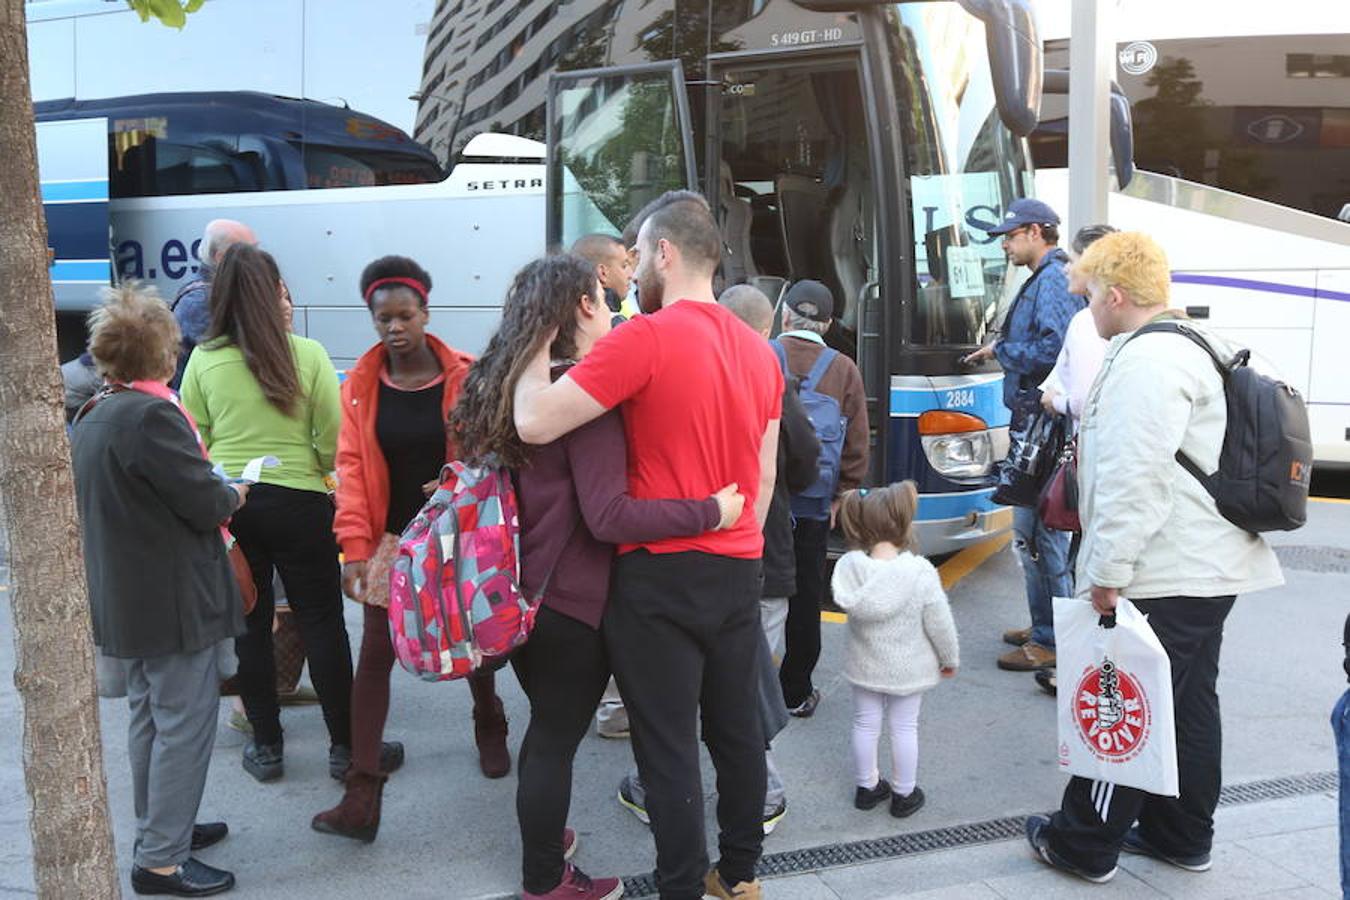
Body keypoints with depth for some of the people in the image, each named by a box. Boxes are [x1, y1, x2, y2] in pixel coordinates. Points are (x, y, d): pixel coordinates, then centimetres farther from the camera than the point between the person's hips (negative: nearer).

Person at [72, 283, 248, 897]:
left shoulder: (91, 421, 10)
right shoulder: (152, 415, -21)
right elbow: (205, 501, -20)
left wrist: (215, 493, 15)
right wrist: (234, 495, 1)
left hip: (122, 602, 10)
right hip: (173, 601, -10)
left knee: (149, 715, 20)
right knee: (185, 724, -1)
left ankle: (161, 826, 35)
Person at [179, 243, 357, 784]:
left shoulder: (203, 359, -3)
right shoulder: (307, 354, -9)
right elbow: (333, 441, -9)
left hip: (226, 503, 2)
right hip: (298, 502, -2)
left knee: (250, 625, 13)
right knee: (322, 623, 8)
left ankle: (266, 746, 22)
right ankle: (345, 745, 14)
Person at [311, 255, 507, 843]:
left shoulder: (465, 377, -7)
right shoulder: (361, 386, -2)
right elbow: (352, 468, -5)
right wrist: (355, 547, -11)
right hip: (393, 540, 1)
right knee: (374, 656, -3)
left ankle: (490, 729, 45)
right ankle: (362, 797, 1)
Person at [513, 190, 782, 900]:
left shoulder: (645, 339, -15)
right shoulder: (760, 352, 10)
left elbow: (534, 422, -19)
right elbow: (765, 478, 14)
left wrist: (540, 338, -3)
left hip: (659, 574, -7)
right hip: (738, 573, 7)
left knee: (669, 746, 3)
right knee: (736, 727, 18)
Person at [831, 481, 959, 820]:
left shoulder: (850, 567, -17)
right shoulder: (921, 573, -23)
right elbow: (940, 623, -14)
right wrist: (950, 658, 2)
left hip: (865, 665, 2)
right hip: (907, 669, -2)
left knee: (865, 725, 18)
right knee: (904, 728, 14)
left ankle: (867, 787, 34)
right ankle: (904, 794, 28)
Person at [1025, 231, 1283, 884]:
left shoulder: (1146, 360, -18)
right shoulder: (1194, 347, 16)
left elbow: (1136, 478, -25)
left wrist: (1107, 570, -20)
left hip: (1163, 579, -10)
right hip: (1212, 568, 10)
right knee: (1189, 705, 17)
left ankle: (1085, 845, 12)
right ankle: (1182, 837, 30)